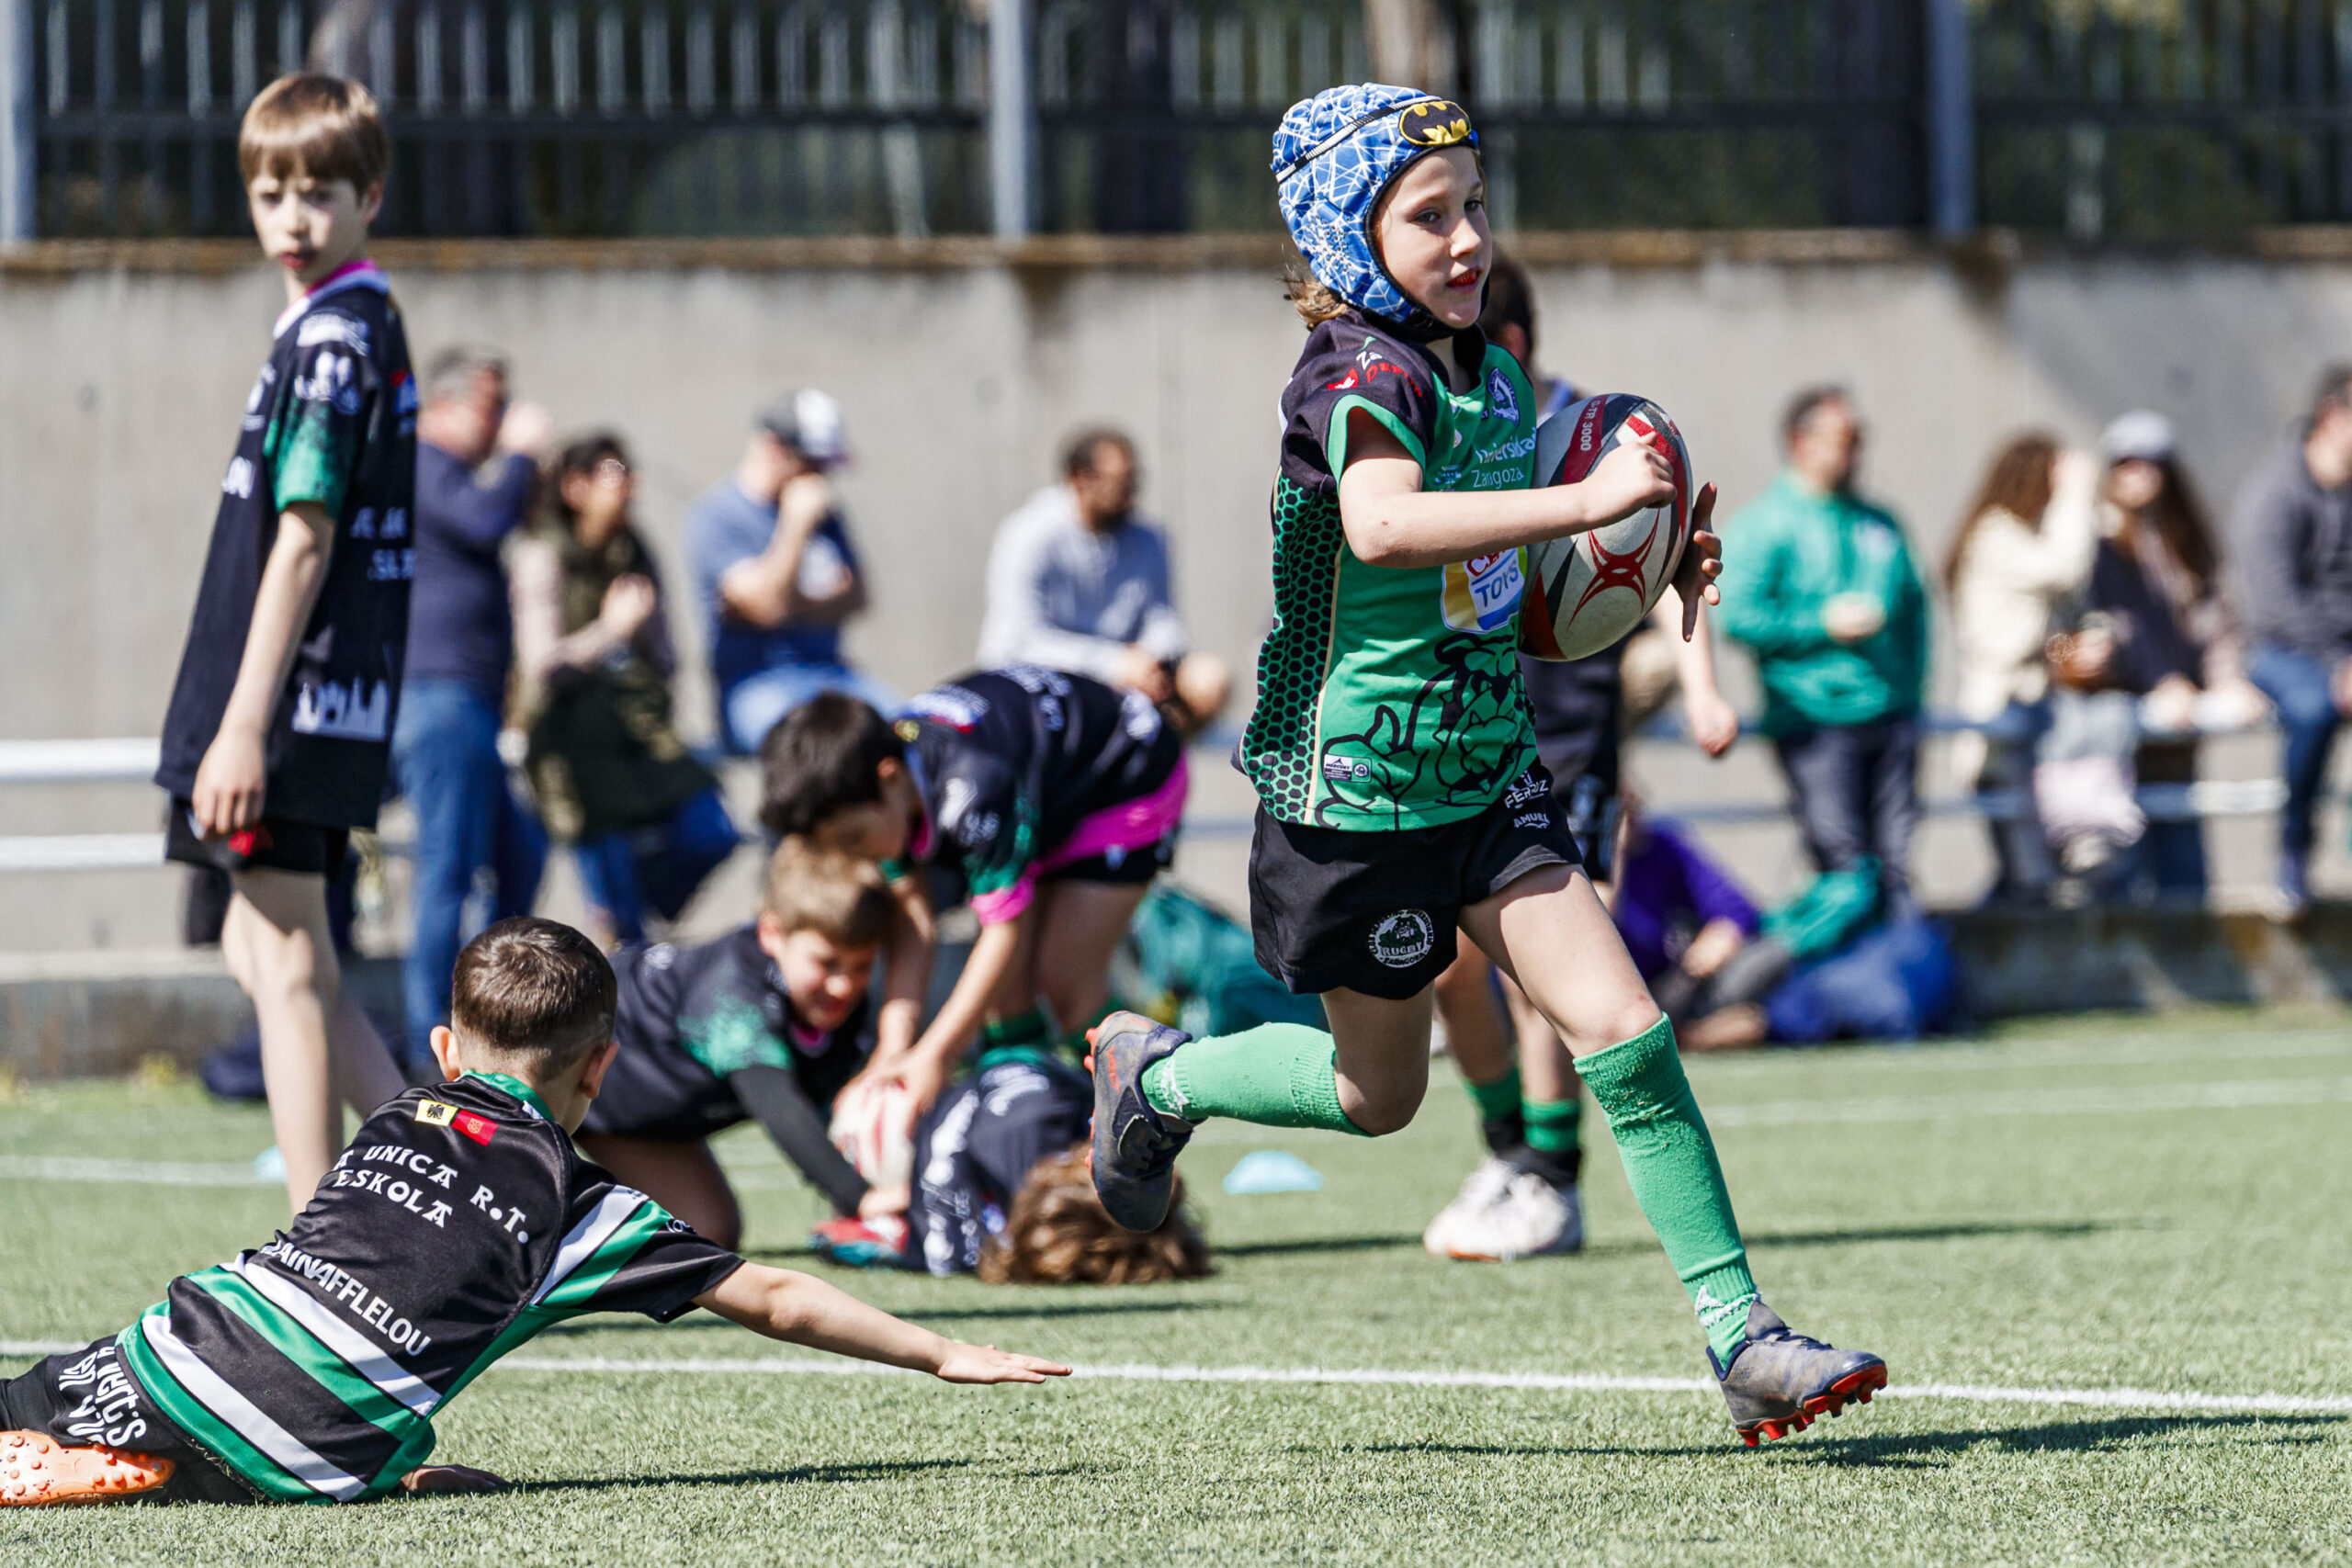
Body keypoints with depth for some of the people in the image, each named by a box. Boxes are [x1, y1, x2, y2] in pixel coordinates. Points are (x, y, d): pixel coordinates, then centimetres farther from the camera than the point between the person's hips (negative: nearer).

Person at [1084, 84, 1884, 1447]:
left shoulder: (1493, 376, 8)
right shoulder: (1360, 372, -17)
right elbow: (1383, 523, -40)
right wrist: (1582, 501, -43)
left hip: (1488, 768, 6)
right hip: (1357, 785, -6)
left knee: (1624, 1029, -10)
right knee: (1379, 1095, 11)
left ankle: (1739, 1328, -10)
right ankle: (1155, 1076, 38)